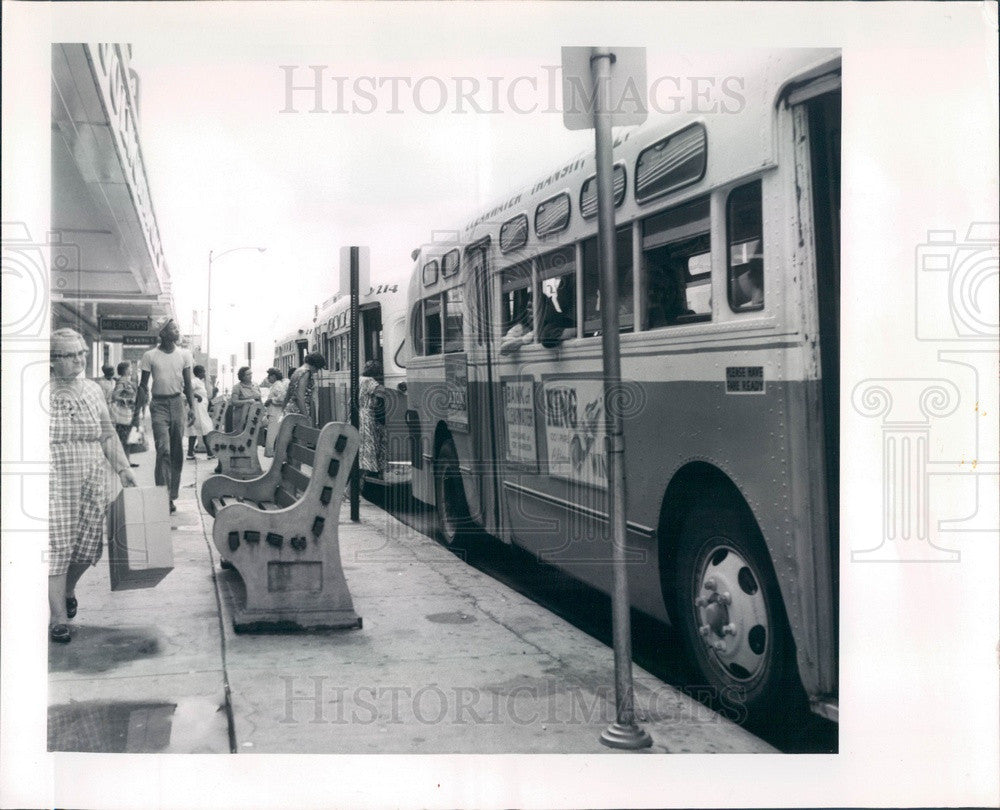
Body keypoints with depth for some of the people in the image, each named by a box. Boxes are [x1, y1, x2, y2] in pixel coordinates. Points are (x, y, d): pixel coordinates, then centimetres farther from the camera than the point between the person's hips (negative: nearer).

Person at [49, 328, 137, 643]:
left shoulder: (93, 390, 10)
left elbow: (108, 435, 17)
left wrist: (123, 468, 10)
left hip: (92, 481, 5)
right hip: (55, 483, -5)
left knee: (86, 546, 9)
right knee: (56, 546, -6)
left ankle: (68, 590, 38)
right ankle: (58, 617, 3)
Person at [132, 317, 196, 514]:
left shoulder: (184, 355, 6)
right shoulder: (150, 356, -2)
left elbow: (187, 385, 10)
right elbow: (143, 386, 3)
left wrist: (192, 407, -1)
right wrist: (136, 412, -1)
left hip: (177, 403, 3)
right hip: (159, 405, -3)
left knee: (177, 452, 5)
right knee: (163, 450, -14)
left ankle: (172, 495, 15)